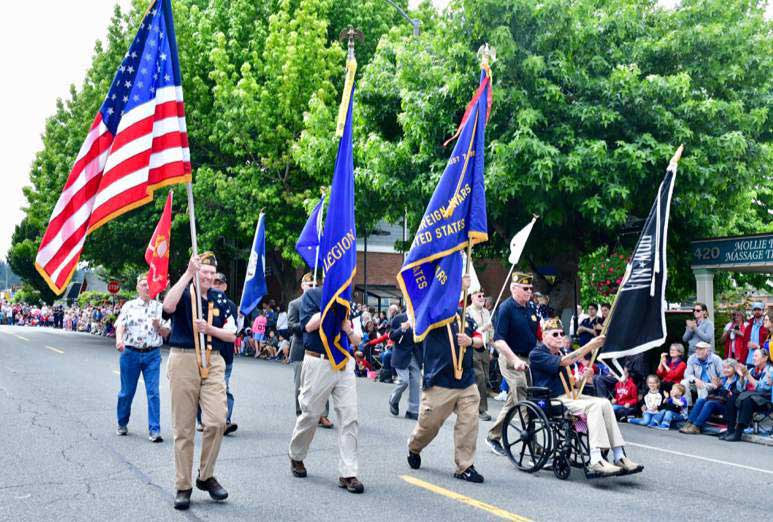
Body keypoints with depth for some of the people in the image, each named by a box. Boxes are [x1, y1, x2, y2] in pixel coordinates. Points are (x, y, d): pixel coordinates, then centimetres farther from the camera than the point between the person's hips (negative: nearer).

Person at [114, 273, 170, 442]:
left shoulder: (159, 307, 9)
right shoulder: (129, 306, 6)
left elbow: (166, 333, 10)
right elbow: (120, 325, -6)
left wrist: (158, 325, -11)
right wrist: (119, 339, -26)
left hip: (152, 354, 0)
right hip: (130, 352, 0)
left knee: (153, 392, -6)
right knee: (127, 391, 9)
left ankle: (154, 430, -4)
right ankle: (122, 424, 29)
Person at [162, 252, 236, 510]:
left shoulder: (219, 298, 11)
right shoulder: (182, 293, 1)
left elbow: (231, 334, 8)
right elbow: (168, 306, -25)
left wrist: (209, 329, -10)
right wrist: (188, 273, -27)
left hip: (213, 362, 3)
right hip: (183, 360, -2)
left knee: (217, 420, -10)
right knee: (184, 428, 3)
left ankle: (206, 476, 10)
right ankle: (183, 486, 13)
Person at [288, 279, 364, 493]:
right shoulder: (312, 295, 2)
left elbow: (357, 340, 11)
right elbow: (309, 325, -13)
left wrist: (348, 328, -10)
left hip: (345, 364, 4)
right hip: (318, 363, -3)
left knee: (350, 417, -5)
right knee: (311, 415, 7)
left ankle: (347, 473, -1)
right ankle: (296, 457, 33)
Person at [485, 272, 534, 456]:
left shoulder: (530, 309, 13)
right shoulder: (506, 308, -11)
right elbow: (498, 340, -17)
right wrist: (515, 360, -25)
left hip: (530, 359, 8)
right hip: (512, 360, -8)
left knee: (513, 401, 11)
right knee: (524, 401, -10)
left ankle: (493, 436, 22)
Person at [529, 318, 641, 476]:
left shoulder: (558, 354, 20)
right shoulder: (536, 354, -8)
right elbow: (564, 361, -23)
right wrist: (590, 346, -24)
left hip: (567, 395, 8)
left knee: (605, 403, -13)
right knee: (594, 405, -27)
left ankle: (619, 457, -17)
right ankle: (595, 461, -37)